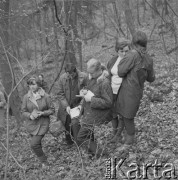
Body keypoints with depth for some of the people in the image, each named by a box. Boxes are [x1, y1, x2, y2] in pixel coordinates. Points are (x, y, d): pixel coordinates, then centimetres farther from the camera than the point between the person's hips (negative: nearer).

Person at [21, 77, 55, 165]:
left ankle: (44, 161, 8)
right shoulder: (26, 97, -5)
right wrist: (30, 116, -22)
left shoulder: (45, 96, -10)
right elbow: (23, 112, -1)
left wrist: (43, 113, -21)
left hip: (42, 124, -3)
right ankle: (44, 161, 39)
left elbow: (52, 110, -3)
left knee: (34, 144, -14)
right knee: (37, 143, 15)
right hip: (31, 124, 3)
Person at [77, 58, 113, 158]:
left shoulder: (105, 83, -26)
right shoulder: (93, 78, -1)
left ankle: (99, 152, 8)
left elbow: (108, 102, -24)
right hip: (90, 111, 9)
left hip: (97, 115, -9)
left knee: (81, 138, -3)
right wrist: (84, 92, -2)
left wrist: (91, 99, -23)